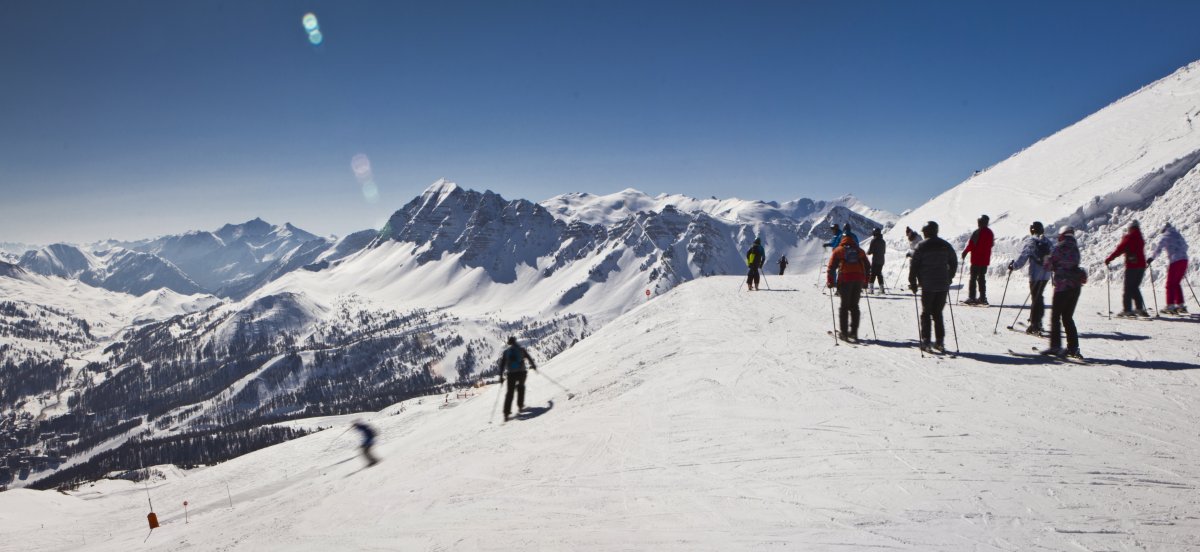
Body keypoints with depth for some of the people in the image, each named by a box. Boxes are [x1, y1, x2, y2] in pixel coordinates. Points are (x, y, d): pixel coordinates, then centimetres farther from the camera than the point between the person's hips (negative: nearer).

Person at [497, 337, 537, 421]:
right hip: (521, 372, -1)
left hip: (511, 374, 1)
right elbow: (529, 357, 10)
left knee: (510, 392, 5)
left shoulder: (506, 351, 9)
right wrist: (533, 365, 28)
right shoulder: (521, 349, 6)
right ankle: (520, 405, 23)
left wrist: (501, 376, 10)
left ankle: (507, 412, -5)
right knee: (521, 387, 27)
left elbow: (502, 364, 7)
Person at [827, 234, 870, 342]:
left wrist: (830, 281, 8)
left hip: (845, 279, -2)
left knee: (844, 306, 4)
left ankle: (844, 333, 0)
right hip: (859, 279, 2)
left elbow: (831, 267, 4)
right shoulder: (860, 251, 20)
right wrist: (865, 281, 24)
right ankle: (853, 332, 9)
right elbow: (867, 267, 18)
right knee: (854, 306, 10)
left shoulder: (838, 251, 12)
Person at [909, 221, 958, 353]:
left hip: (928, 286, -4)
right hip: (943, 286, 4)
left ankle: (925, 341, 0)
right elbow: (954, 263, 15)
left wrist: (913, 283, 0)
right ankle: (940, 342, 8)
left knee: (926, 313, 5)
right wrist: (949, 279, 25)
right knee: (938, 313, 12)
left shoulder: (921, 247, -6)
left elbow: (914, 266, -7)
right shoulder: (946, 246, 8)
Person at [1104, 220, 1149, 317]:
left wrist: (1108, 260, -5)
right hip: (1141, 265, 6)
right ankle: (1140, 308, 11)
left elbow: (1119, 250, -11)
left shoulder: (1128, 238, -8)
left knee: (1128, 289, -2)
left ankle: (1127, 309, -6)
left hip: (1131, 266, -6)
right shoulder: (1140, 239, 10)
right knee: (1135, 288, 16)